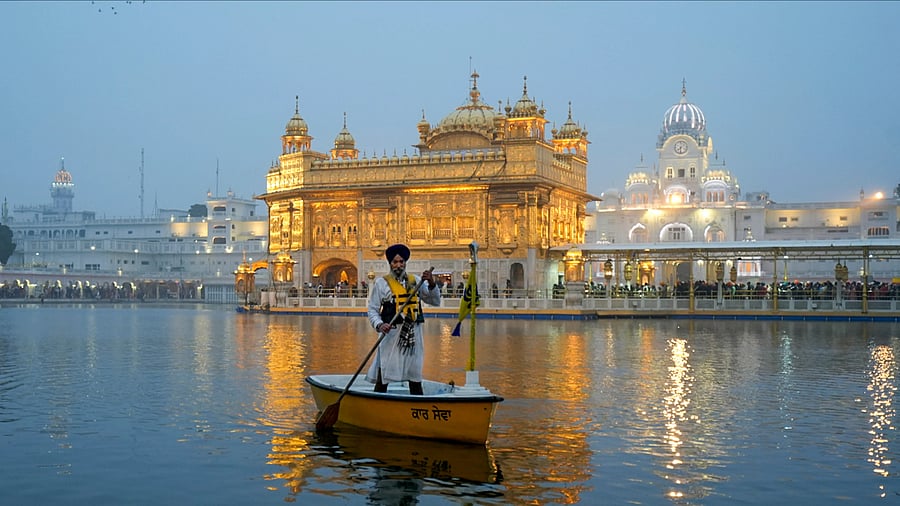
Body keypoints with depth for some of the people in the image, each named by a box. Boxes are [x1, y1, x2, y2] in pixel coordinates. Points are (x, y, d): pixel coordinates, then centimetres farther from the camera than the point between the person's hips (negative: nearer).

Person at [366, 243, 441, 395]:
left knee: (415, 377, 12)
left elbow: (435, 301, 13)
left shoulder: (416, 281, 14)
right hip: (391, 334, -4)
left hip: (414, 335, 4)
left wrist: (432, 284, -4)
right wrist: (379, 325, -18)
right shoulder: (381, 283, 4)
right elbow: (372, 310, 1)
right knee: (382, 378, -5)